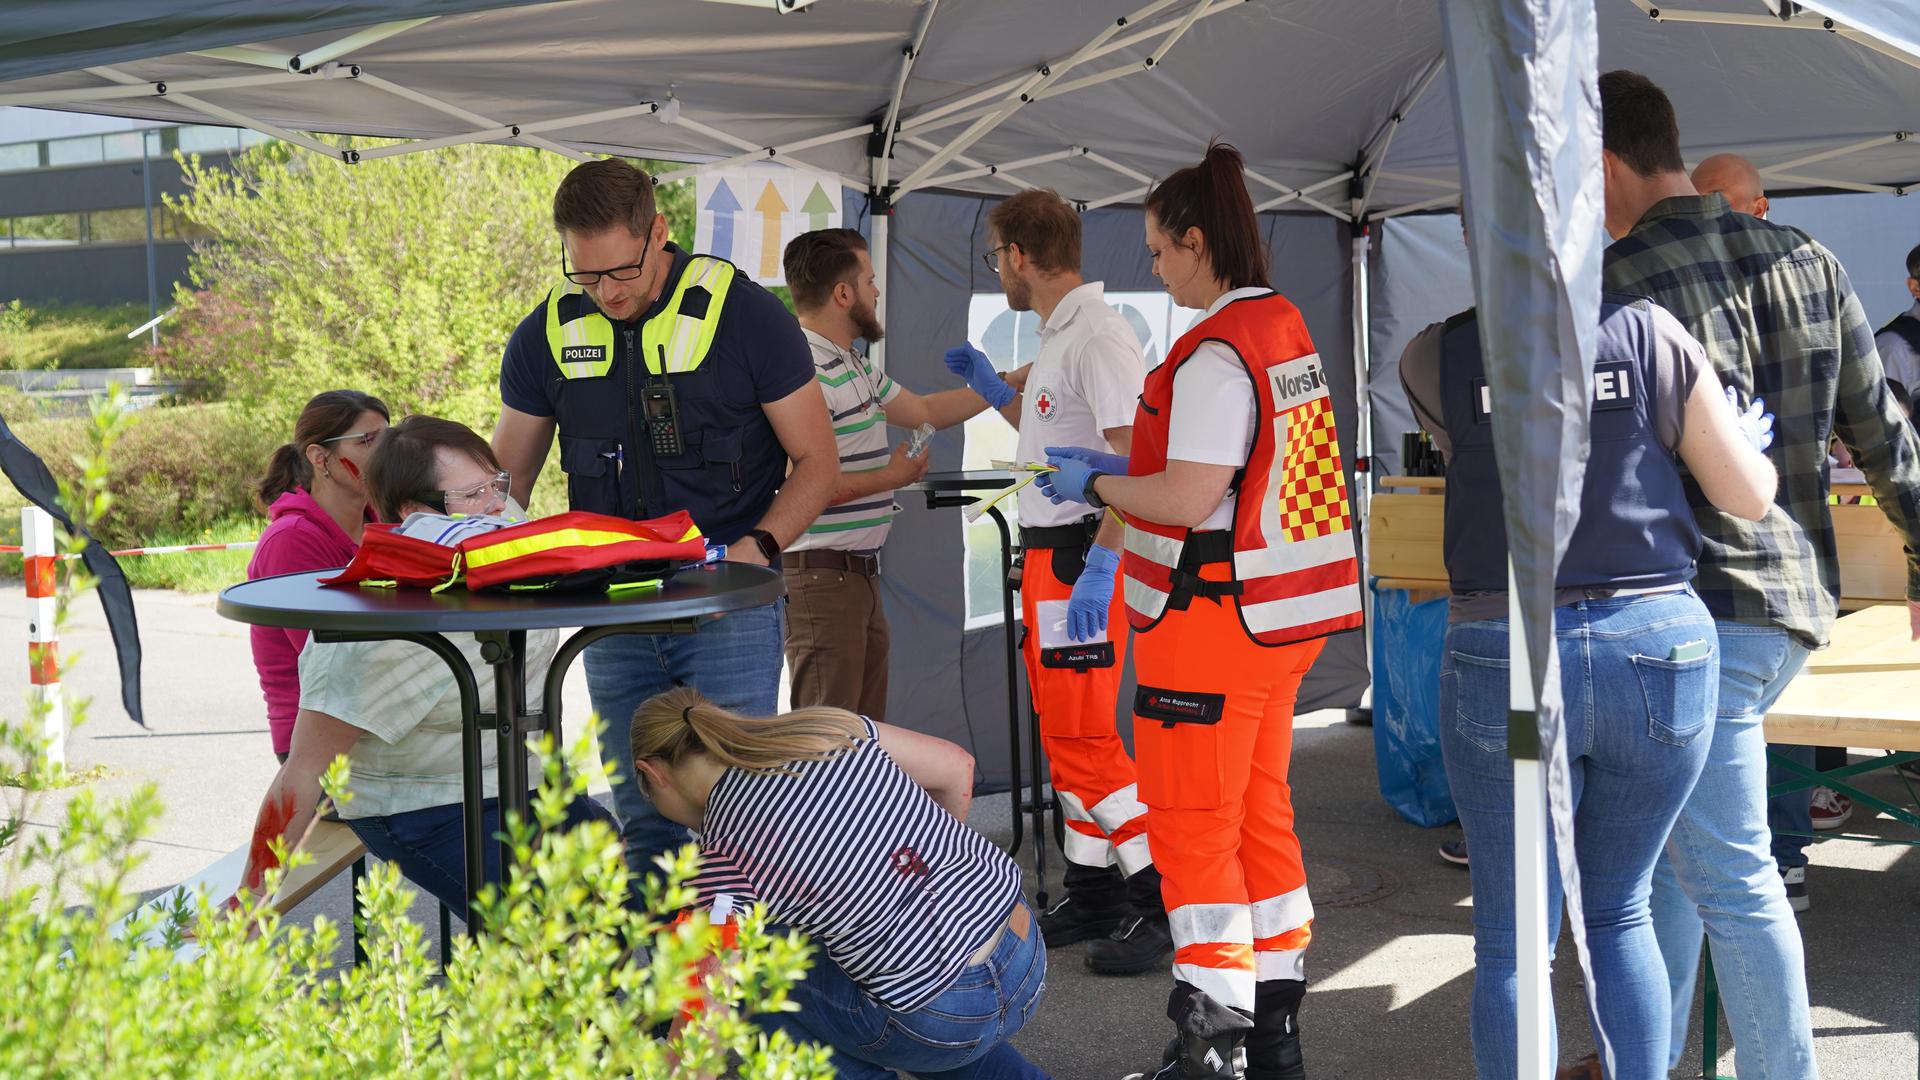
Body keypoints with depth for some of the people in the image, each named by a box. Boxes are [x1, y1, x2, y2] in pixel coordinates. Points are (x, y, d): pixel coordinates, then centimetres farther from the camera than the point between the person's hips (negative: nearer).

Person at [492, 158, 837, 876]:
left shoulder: (746, 316, -7)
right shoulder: (547, 335, 3)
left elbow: (816, 458, -1)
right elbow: (506, 474, 14)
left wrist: (759, 545, -17)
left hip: (729, 609, -4)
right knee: (643, 820, 9)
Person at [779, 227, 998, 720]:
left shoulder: (856, 368, 16)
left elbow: (925, 411, 30)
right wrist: (890, 477, -14)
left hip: (860, 570, 11)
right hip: (821, 573, -11)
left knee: (867, 730, 15)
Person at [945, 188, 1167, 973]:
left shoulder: (1097, 335, -17)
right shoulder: (1060, 335, 16)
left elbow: (1134, 459, -24)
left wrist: (1098, 568, -28)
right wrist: (992, 389, 25)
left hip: (1082, 553, -11)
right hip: (1051, 554, 11)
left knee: (1081, 737, -9)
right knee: (1064, 734, 14)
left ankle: (1162, 902, -3)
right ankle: (1092, 896, 23)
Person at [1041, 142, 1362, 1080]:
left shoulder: (1215, 353, -19)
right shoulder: (1285, 327, 10)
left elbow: (1187, 499, -22)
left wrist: (1096, 484, -5)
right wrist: (1122, 467, 16)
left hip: (1215, 616, -9)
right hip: (1282, 612, 10)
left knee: (1191, 822, -2)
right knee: (1261, 808, 17)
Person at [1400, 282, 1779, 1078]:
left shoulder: (1435, 359, -3)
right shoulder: (1650, 334, -2)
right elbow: (1750, 497, 4)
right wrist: (1753, 440, 25)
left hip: (1505, 661, -1)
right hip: (1658, 651, 2)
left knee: (1511, 945, 9)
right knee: (1619, 914, 20)